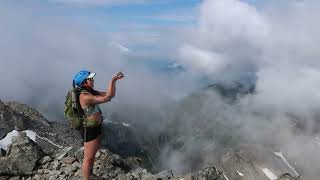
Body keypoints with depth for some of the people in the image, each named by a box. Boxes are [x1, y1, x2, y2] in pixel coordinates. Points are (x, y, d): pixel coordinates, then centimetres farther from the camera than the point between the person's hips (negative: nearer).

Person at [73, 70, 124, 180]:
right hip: (89, 130, -10)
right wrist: (112, 80, -29)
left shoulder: (91, 92, 2)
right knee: (88, 158, 8)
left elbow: (111, 95, 1)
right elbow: (107, 98, -32)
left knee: (93, 154, 27)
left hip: (96, 127, 10)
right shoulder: (84, 96, -26)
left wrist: (114, 81, -10)